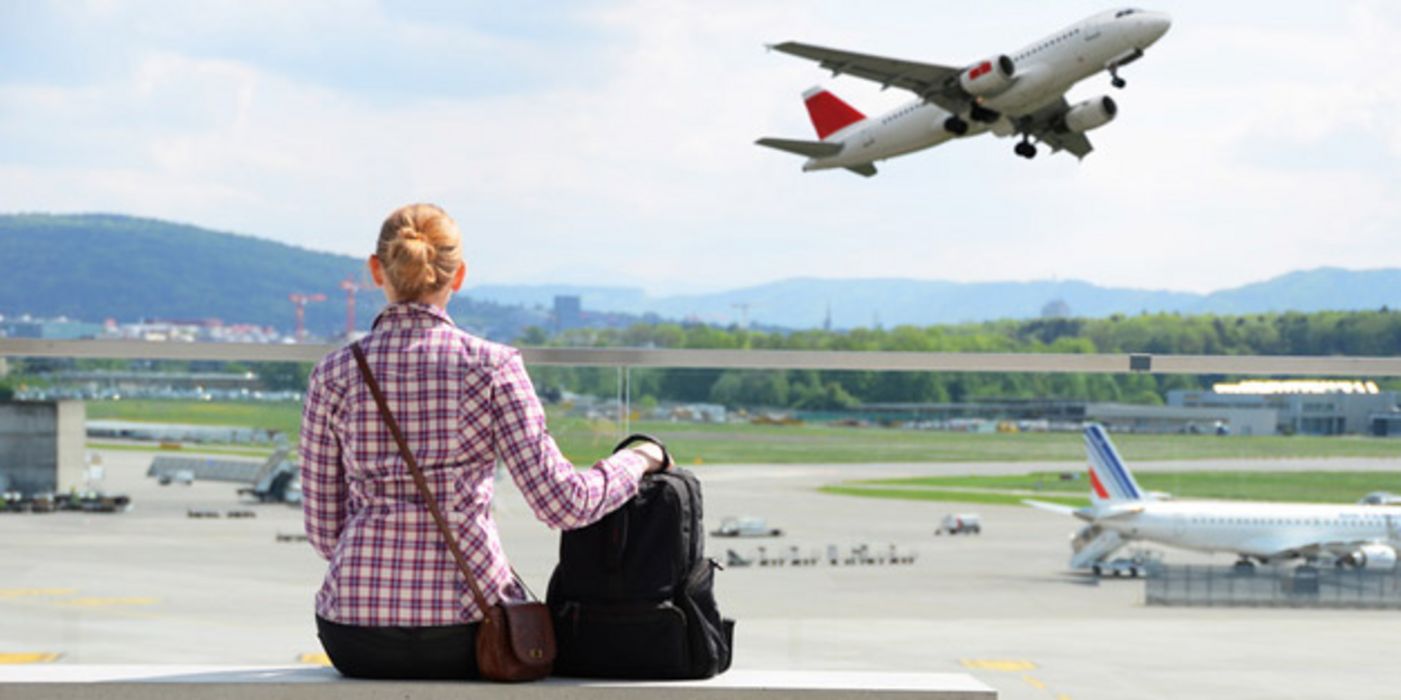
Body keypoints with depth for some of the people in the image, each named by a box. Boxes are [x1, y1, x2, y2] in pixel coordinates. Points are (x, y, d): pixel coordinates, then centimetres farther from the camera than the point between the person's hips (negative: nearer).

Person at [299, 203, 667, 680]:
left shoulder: (333, 375, 1)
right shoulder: (491, 367, -5)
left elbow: (323, 528, 5)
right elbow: (562, 503, -10)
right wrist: (637, 460, 8)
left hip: (353, 640, 2)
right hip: (462, 632, -2)